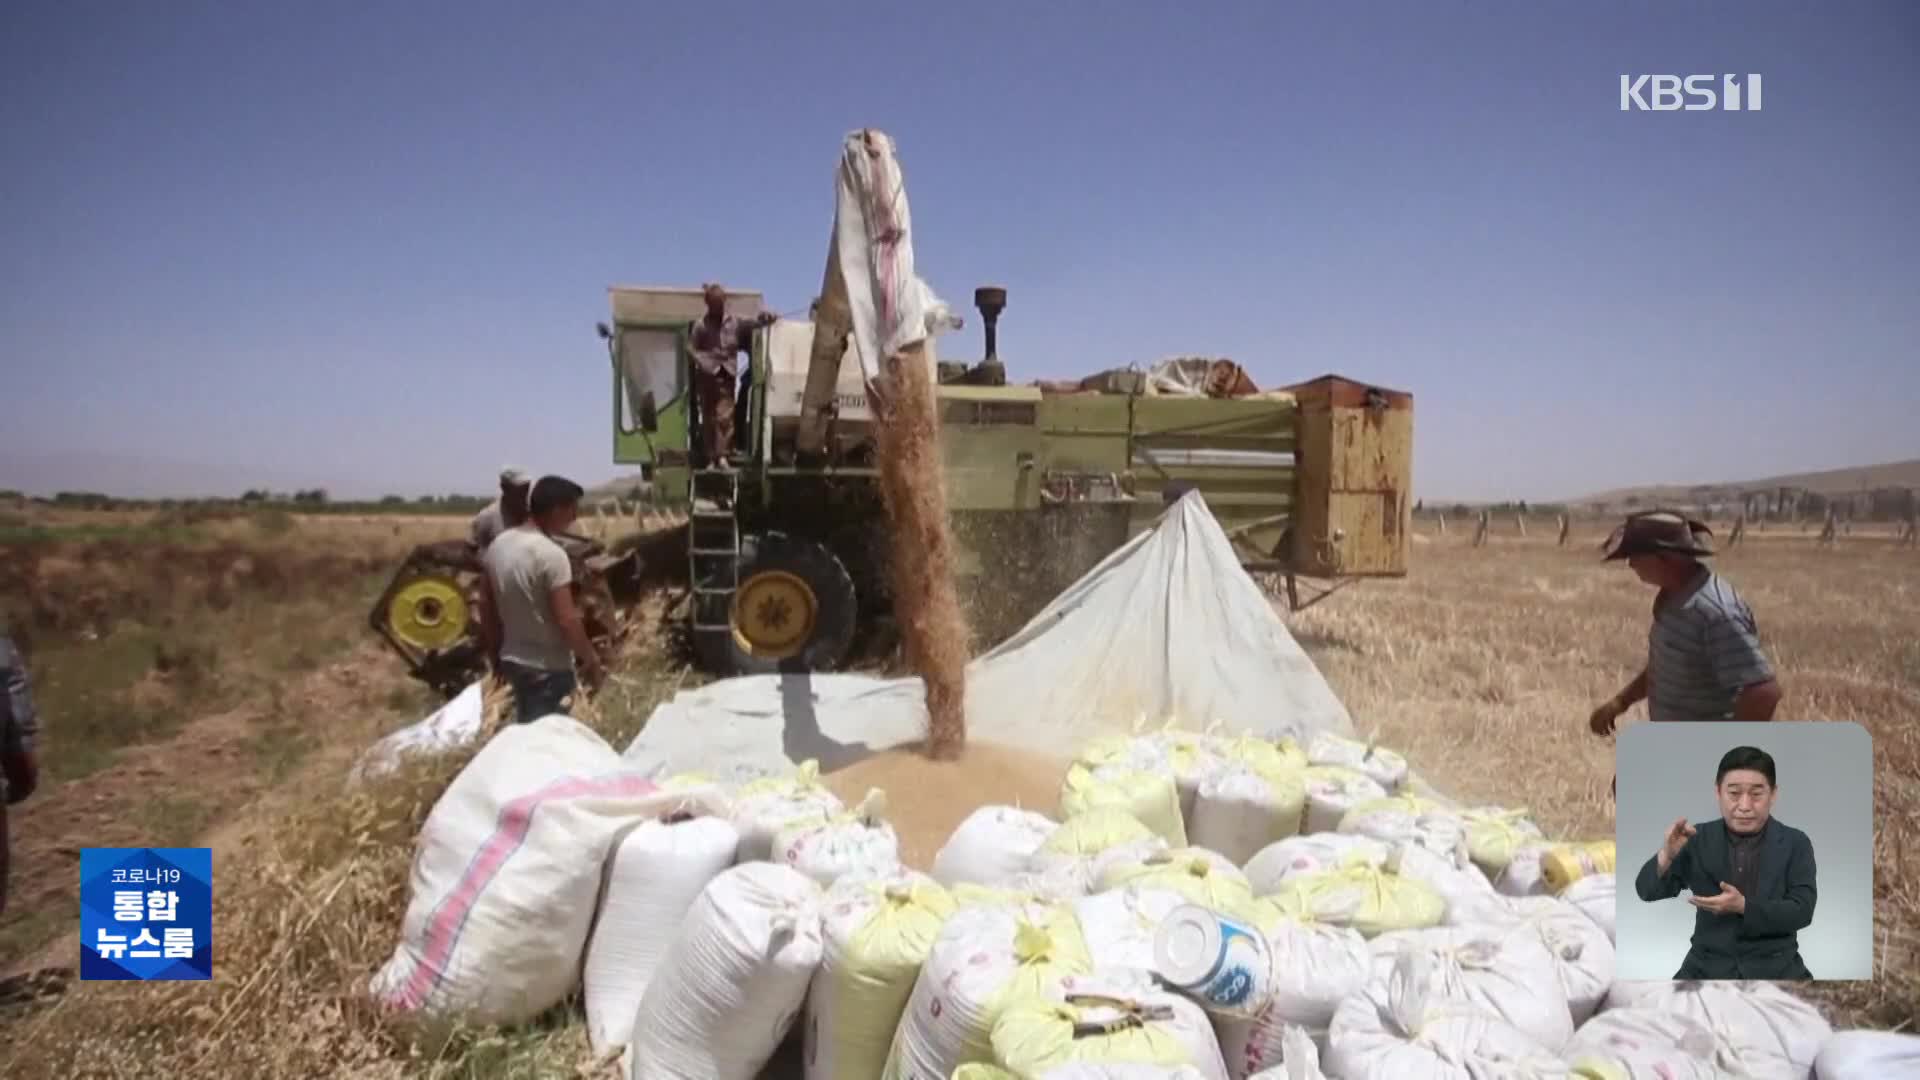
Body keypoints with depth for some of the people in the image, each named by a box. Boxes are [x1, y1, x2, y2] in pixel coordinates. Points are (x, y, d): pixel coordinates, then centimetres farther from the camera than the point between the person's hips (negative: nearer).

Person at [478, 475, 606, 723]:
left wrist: (495, 656, 19)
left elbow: (485, 606, 9)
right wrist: (591, 660, -11)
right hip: (549, 669, -8)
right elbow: (566, 619, -23)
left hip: (513, 661, 8)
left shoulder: (498, 545, 2)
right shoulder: (551, 554, -22)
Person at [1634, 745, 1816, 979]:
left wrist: (1743, 906, -23)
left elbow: (1802, 911, -7)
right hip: (1708, 966, 0)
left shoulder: (1796, 843, 1)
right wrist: (1666, 855, -24)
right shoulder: (1698, 839, 1)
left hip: (1775, 967, 0)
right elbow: (1647, 892, -4)